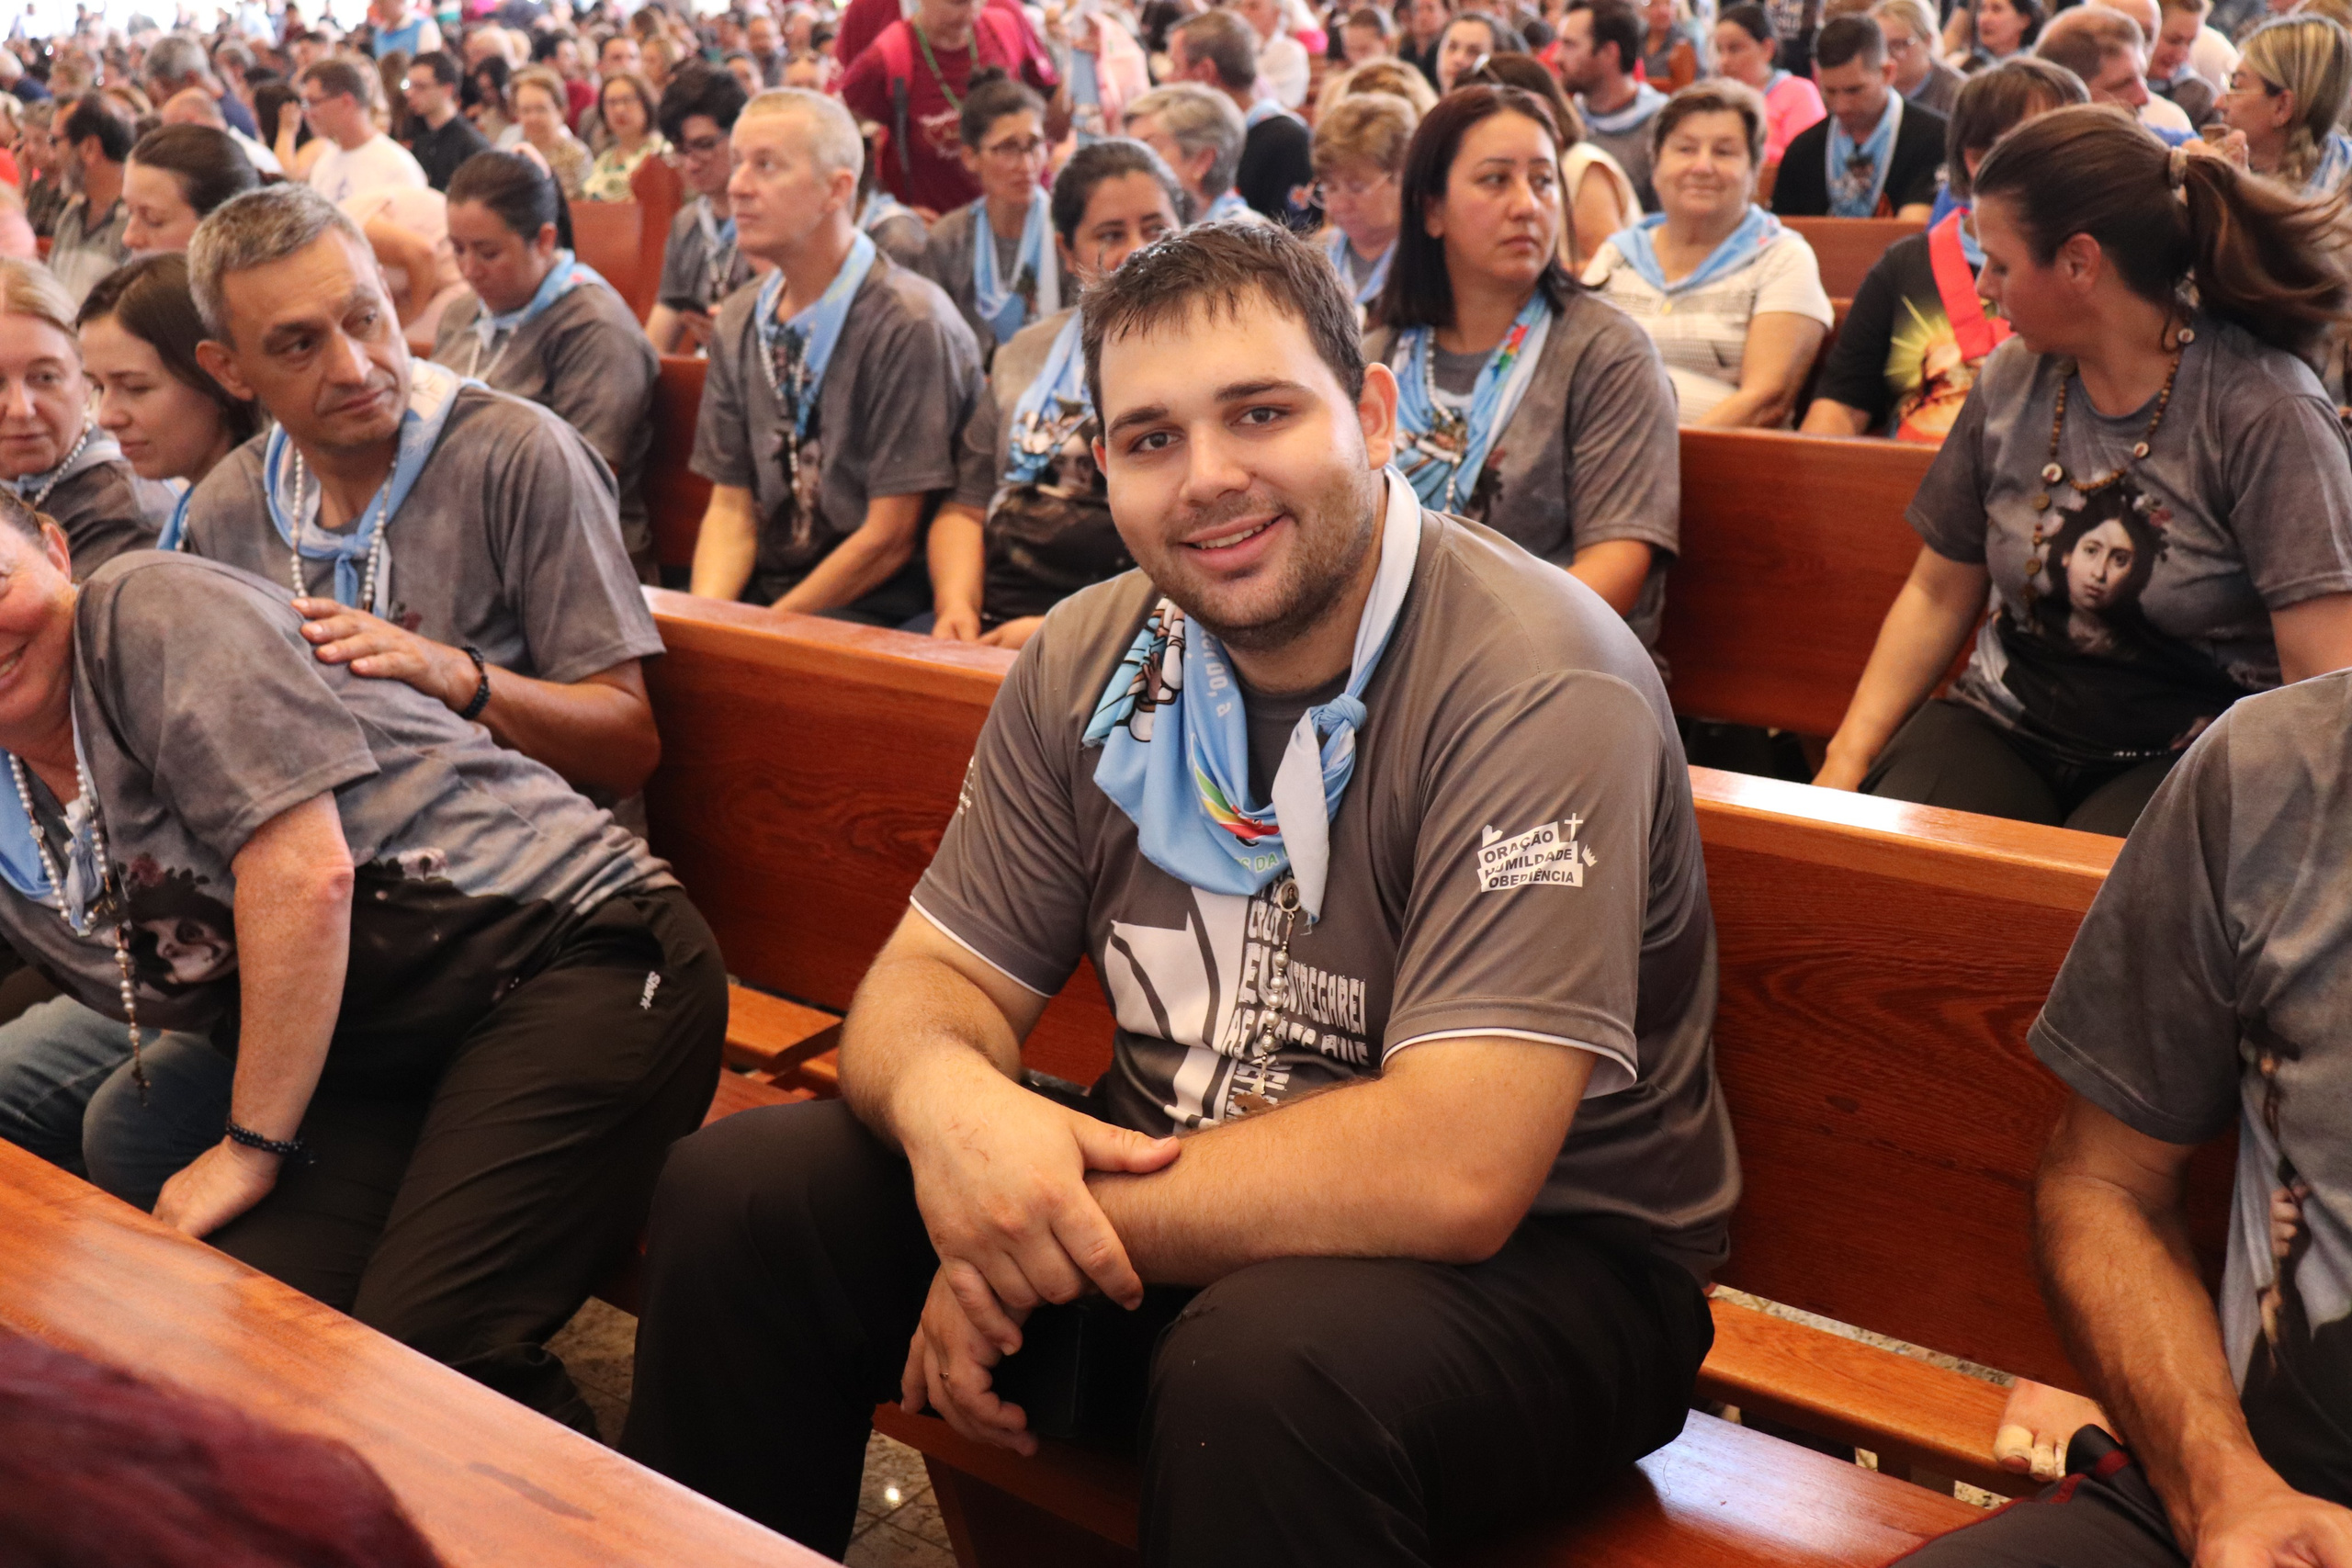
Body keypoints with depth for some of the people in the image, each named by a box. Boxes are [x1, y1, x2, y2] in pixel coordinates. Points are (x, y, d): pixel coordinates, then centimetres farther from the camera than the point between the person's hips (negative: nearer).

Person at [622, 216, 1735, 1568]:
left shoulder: (1539, 686, -22)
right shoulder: (1091, 663, 0)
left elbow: (1453, 1170, -29)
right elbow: (938, 976, 2)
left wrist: (1032, 1235, -23)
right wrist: (943, 1091, -24)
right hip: (1172, 1200, 6)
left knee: (1267, 1362, -38)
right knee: (737, 1194, -6)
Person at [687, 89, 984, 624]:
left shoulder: (909, 324, -13)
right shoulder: (738, 323, 10)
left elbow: (889, 538, -13)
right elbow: (731, 505, 10)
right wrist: (705, 617, -9)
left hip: (874, 608, -6)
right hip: (756, 591, 6)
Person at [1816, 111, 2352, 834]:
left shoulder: (2265, 413, -11)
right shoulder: (2011, 381, 4)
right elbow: (1937, 596, 14)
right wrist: (1845, 762, 1)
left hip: (2187, 757, -4)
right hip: (2005, 722, 4)